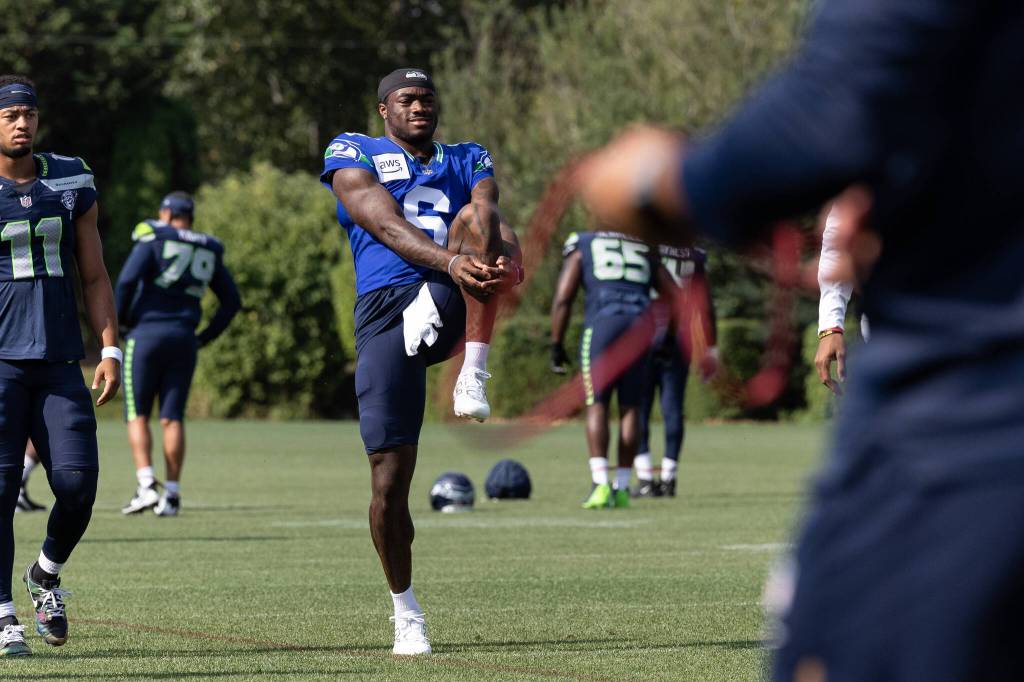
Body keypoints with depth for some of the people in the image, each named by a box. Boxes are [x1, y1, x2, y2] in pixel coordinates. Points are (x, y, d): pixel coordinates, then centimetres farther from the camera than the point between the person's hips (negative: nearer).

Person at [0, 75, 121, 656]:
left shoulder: (72, 183, 10)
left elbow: (95, 278, 15)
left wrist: (110, 351, 6)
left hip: (59, 363, 3)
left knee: (77, 482, -7)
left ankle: (47, 574, 22)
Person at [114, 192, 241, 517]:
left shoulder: (154, 238, -2)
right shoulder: (209, 252, 13)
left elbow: (128, 280, -15)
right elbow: (232, 302, 16)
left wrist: (118, 318, -1)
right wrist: (205, 337, 19)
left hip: (148, 334, -4)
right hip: (184, 338, 4)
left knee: (137, 415, 3)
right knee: (172, 418, 6)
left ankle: (147, 485, -11)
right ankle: (172, 494, 0)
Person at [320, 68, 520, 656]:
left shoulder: (466, 160, 24)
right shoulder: (354, 155, 12)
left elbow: (491, 216, 2)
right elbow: (388, 227, -6)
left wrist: (508, 254, -23)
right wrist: (450, 263, -25)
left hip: (456, 303, 1)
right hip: (387, 309, -1)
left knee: (474, 221, -29)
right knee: (390, 482, -6)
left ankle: (473, 376, -37)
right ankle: (406, 610, 14)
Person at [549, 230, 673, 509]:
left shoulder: (581, 248, 19)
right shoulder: (644, 250, 27)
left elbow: (562, 299, 10)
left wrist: (557, 345, 14)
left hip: (602, 324, -3)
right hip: (641, 326, 3)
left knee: (597, 404, 1)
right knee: (630, 408, 10)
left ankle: (600, 485, -12)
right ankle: (622, 489, 11)